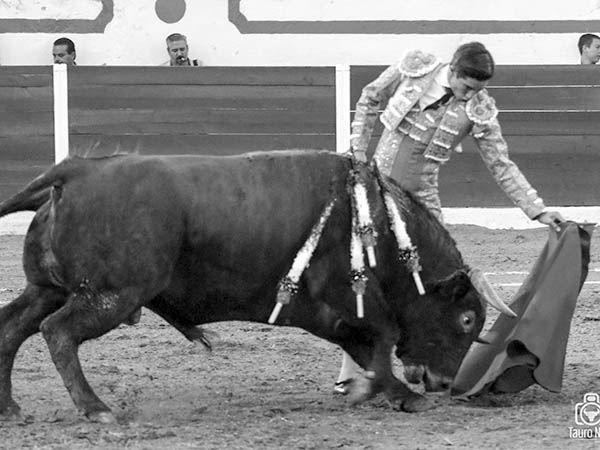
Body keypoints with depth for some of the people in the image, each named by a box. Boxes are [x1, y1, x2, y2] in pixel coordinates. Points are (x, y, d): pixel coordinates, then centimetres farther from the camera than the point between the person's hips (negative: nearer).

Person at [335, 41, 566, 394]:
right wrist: (359, 150, 0)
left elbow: (502, 166, -4)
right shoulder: (415, 70, -11)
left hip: (421, 199, 2)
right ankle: (350, 372, 4)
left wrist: (539, 210, -10)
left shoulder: (479, 111, -8)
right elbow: (370, 99, 5)